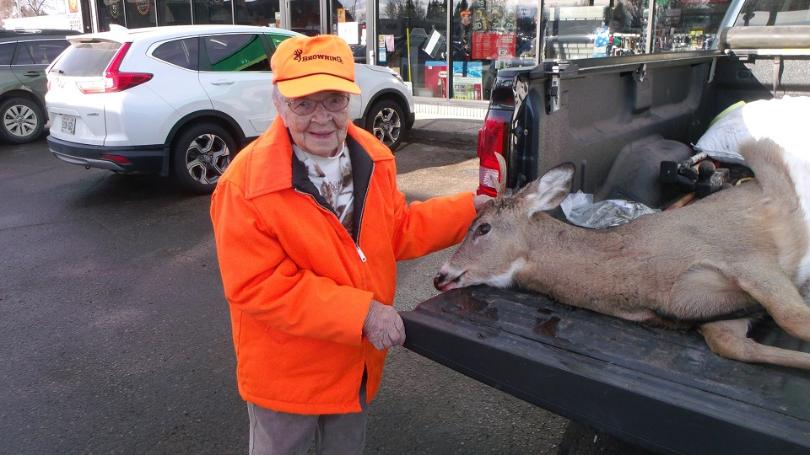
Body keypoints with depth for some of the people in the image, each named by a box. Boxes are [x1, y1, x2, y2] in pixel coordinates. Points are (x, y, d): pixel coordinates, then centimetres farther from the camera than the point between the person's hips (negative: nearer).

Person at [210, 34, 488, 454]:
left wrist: (470, 208, -3)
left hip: (358, 360, 6)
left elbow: (397, 232, 5)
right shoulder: (245, 184, -28)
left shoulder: (372, 158, -7)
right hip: (287, 372, -5)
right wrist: (363, 313, -31)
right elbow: (259, 287, -28)